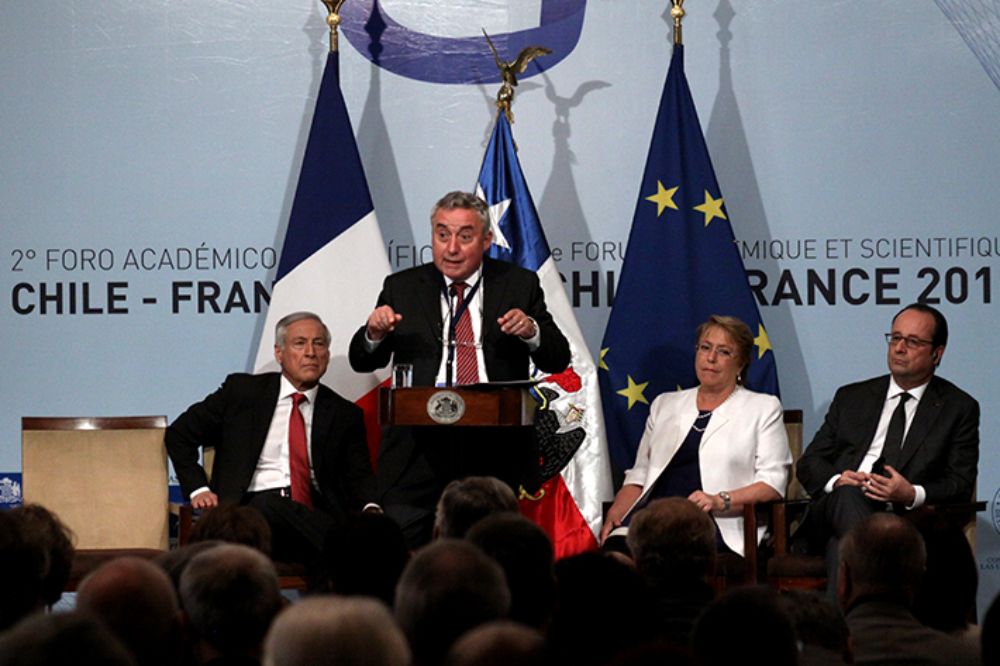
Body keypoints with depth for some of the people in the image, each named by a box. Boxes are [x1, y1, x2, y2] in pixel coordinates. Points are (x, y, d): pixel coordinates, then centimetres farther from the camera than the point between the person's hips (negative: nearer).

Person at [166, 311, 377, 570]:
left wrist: (371, 509, -8)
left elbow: (359, 476, 16)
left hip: (314, 516, 0)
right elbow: (179, 434, 18)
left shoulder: (345, 414, 19)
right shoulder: (241, 391, 13)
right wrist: (198, 489, 4)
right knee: (268, 505, -39)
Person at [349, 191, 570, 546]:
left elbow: (558, 360, 5)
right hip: (419, 448, 1)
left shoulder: (520, 284, 9)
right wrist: (375, 333, -13)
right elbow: (362, 362, 9)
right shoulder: (402, 288, 11)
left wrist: (531, 332, -16)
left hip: (495, 453, -1)